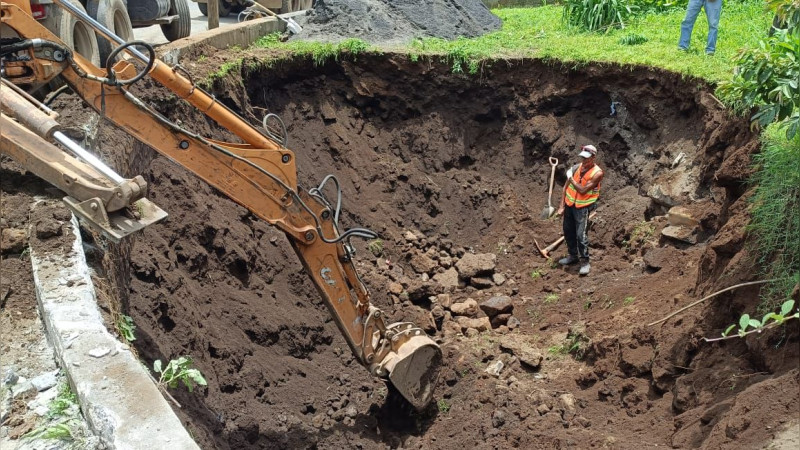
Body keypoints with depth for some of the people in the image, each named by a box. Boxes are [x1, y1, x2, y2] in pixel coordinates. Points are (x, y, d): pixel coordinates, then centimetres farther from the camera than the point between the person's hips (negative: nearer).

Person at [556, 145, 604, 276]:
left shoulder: (597, 173, -17)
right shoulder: (576, 167, 0)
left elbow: (582, 190, -21)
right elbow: (566, 187, 4)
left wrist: (571, 178, -11)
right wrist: (562, 206, 2)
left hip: (583, 207, -6)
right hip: (569, 204, 6)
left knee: (581, 235, -9)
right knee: (568, 232, 16)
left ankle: (585, 262, 3)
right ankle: (573, 256, 33)